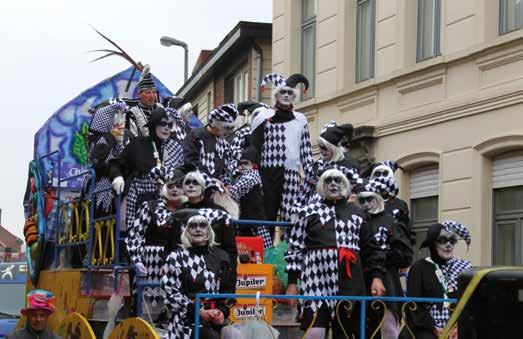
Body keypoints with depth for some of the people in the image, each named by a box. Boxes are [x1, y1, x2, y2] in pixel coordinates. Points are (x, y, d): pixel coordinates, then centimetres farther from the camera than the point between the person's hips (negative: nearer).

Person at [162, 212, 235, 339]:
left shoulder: (220, 256, 14)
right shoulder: (176, 257, 5)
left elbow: (229, 289, 14)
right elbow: (171, 294, -1)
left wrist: (223, 311, -4)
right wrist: (199, 312, -11)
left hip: (216, 319, 4)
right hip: (188, 319, -4)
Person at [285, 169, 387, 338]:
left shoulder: (357, 213, 17)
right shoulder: (308, 212, 12)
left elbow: (371, 247, 15)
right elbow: (295, 248, 8)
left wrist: (377, 276, 2)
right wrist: (292, 282, 1)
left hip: (349, 283, 2)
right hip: (317, 281, -2)